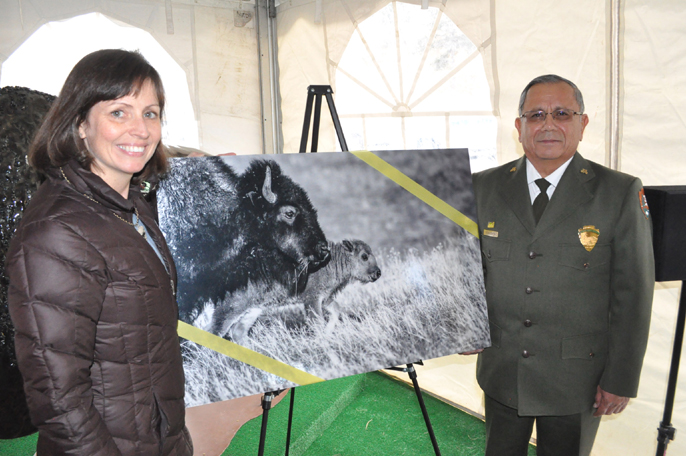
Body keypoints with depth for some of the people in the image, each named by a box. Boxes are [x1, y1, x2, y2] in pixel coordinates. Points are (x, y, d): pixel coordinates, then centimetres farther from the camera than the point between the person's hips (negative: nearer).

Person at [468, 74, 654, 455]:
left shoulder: (621, 193, -8)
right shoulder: (485, 188, -1)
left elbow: (633, 295, -7)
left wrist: (620, 380, -7)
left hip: (576, 381, -2)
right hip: (501, 374, 3)